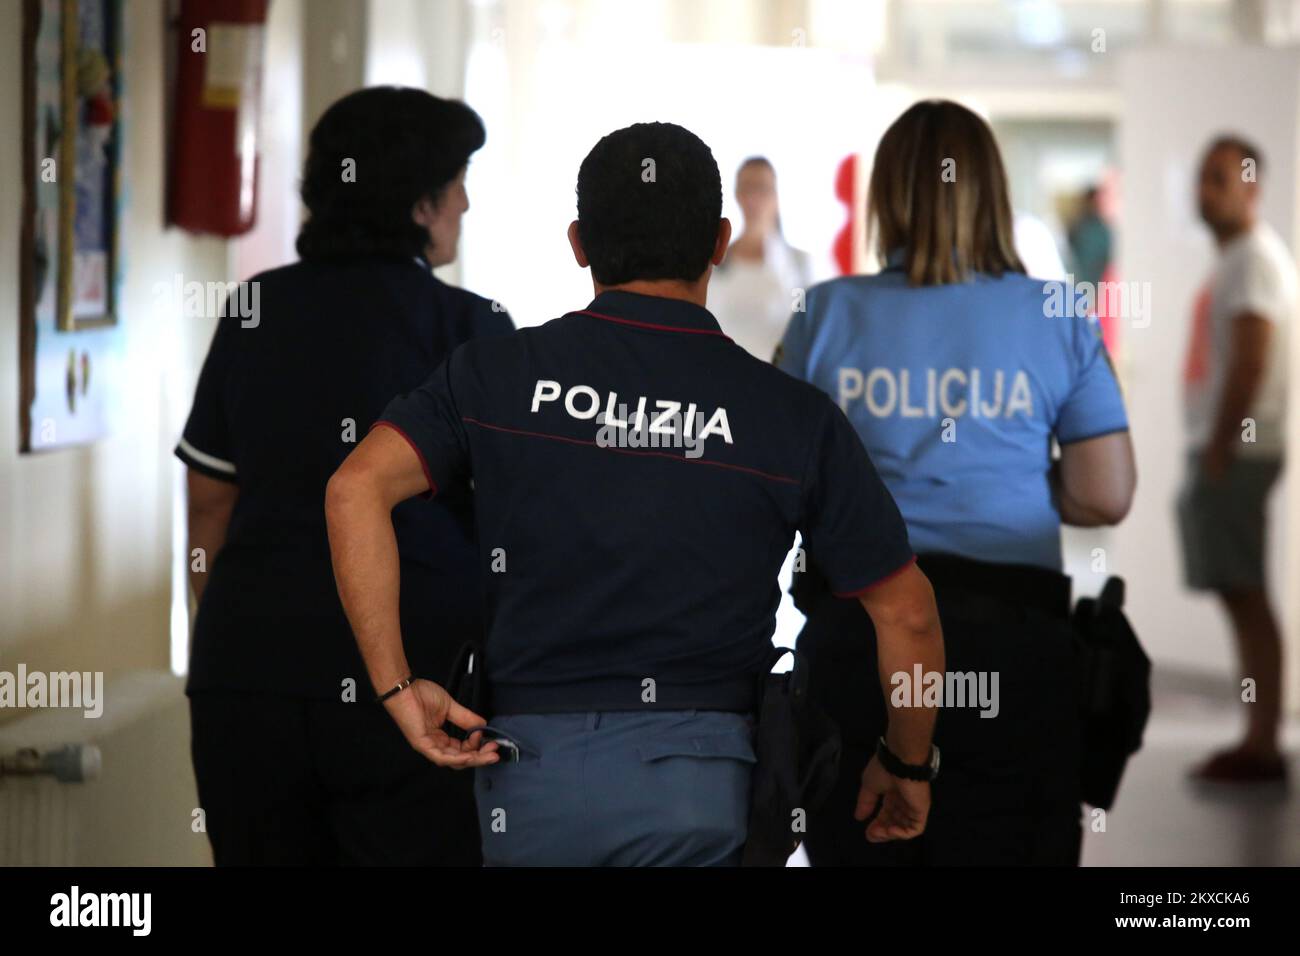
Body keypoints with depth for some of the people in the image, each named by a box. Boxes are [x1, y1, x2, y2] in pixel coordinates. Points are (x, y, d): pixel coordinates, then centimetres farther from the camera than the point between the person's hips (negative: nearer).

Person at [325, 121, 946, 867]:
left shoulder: (496, 374, 2)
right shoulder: (795, 415, 1)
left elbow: (356, 490, -10)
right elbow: (906, 613, 4)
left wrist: (397, 688, -7)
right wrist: (909, 766, 19)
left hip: (532, 772, 1)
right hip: (699, 778, -1)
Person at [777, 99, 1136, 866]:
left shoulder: (829, 314, 2)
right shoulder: (1059, 319, 3)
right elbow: (1106, 498, 2)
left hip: (857, 635, 1)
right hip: (1013, 637, 0)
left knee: (859, 850, 9)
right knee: (1007, 850, 4)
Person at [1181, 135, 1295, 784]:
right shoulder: (1231, 259, 19)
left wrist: (1218, 452, -19)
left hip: (1236, 453, -10)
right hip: (1219, 449, 10)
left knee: (1244, 594, -10)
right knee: (1240, 596, 10)